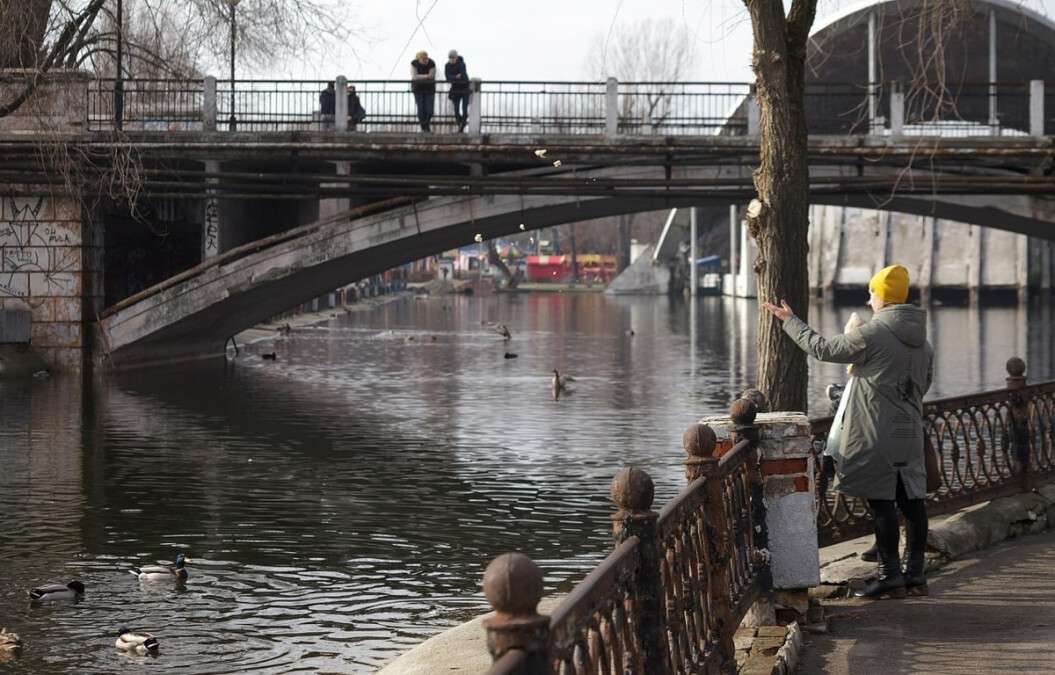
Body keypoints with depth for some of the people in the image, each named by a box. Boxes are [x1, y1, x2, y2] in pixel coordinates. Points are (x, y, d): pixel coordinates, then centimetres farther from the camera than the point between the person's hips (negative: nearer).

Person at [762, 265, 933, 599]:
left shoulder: (872, 334, -12)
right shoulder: (922, 341, 13)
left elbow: (822, 348, -4)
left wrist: (789, 320, 8)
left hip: (877, 434, -8)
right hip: (910, 432, 8)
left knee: (882, 502, -4)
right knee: (911, 500, 8)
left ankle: (890, 575, -3)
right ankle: (915, 574, 13)